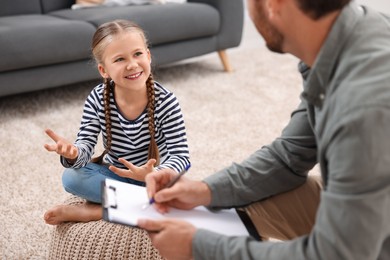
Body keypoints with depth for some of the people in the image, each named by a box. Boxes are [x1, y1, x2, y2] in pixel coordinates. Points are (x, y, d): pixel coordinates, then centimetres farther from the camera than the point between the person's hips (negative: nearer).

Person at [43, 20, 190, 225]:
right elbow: (86, 144, -14)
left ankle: (89, 212, -18)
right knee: (71, 177, -22)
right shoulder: (97, 100, -15)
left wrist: (155, 175, -43)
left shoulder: (166, 102, -21)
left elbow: (181, 156, -22)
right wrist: (73, 154, -40)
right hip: (112, 174, 2)